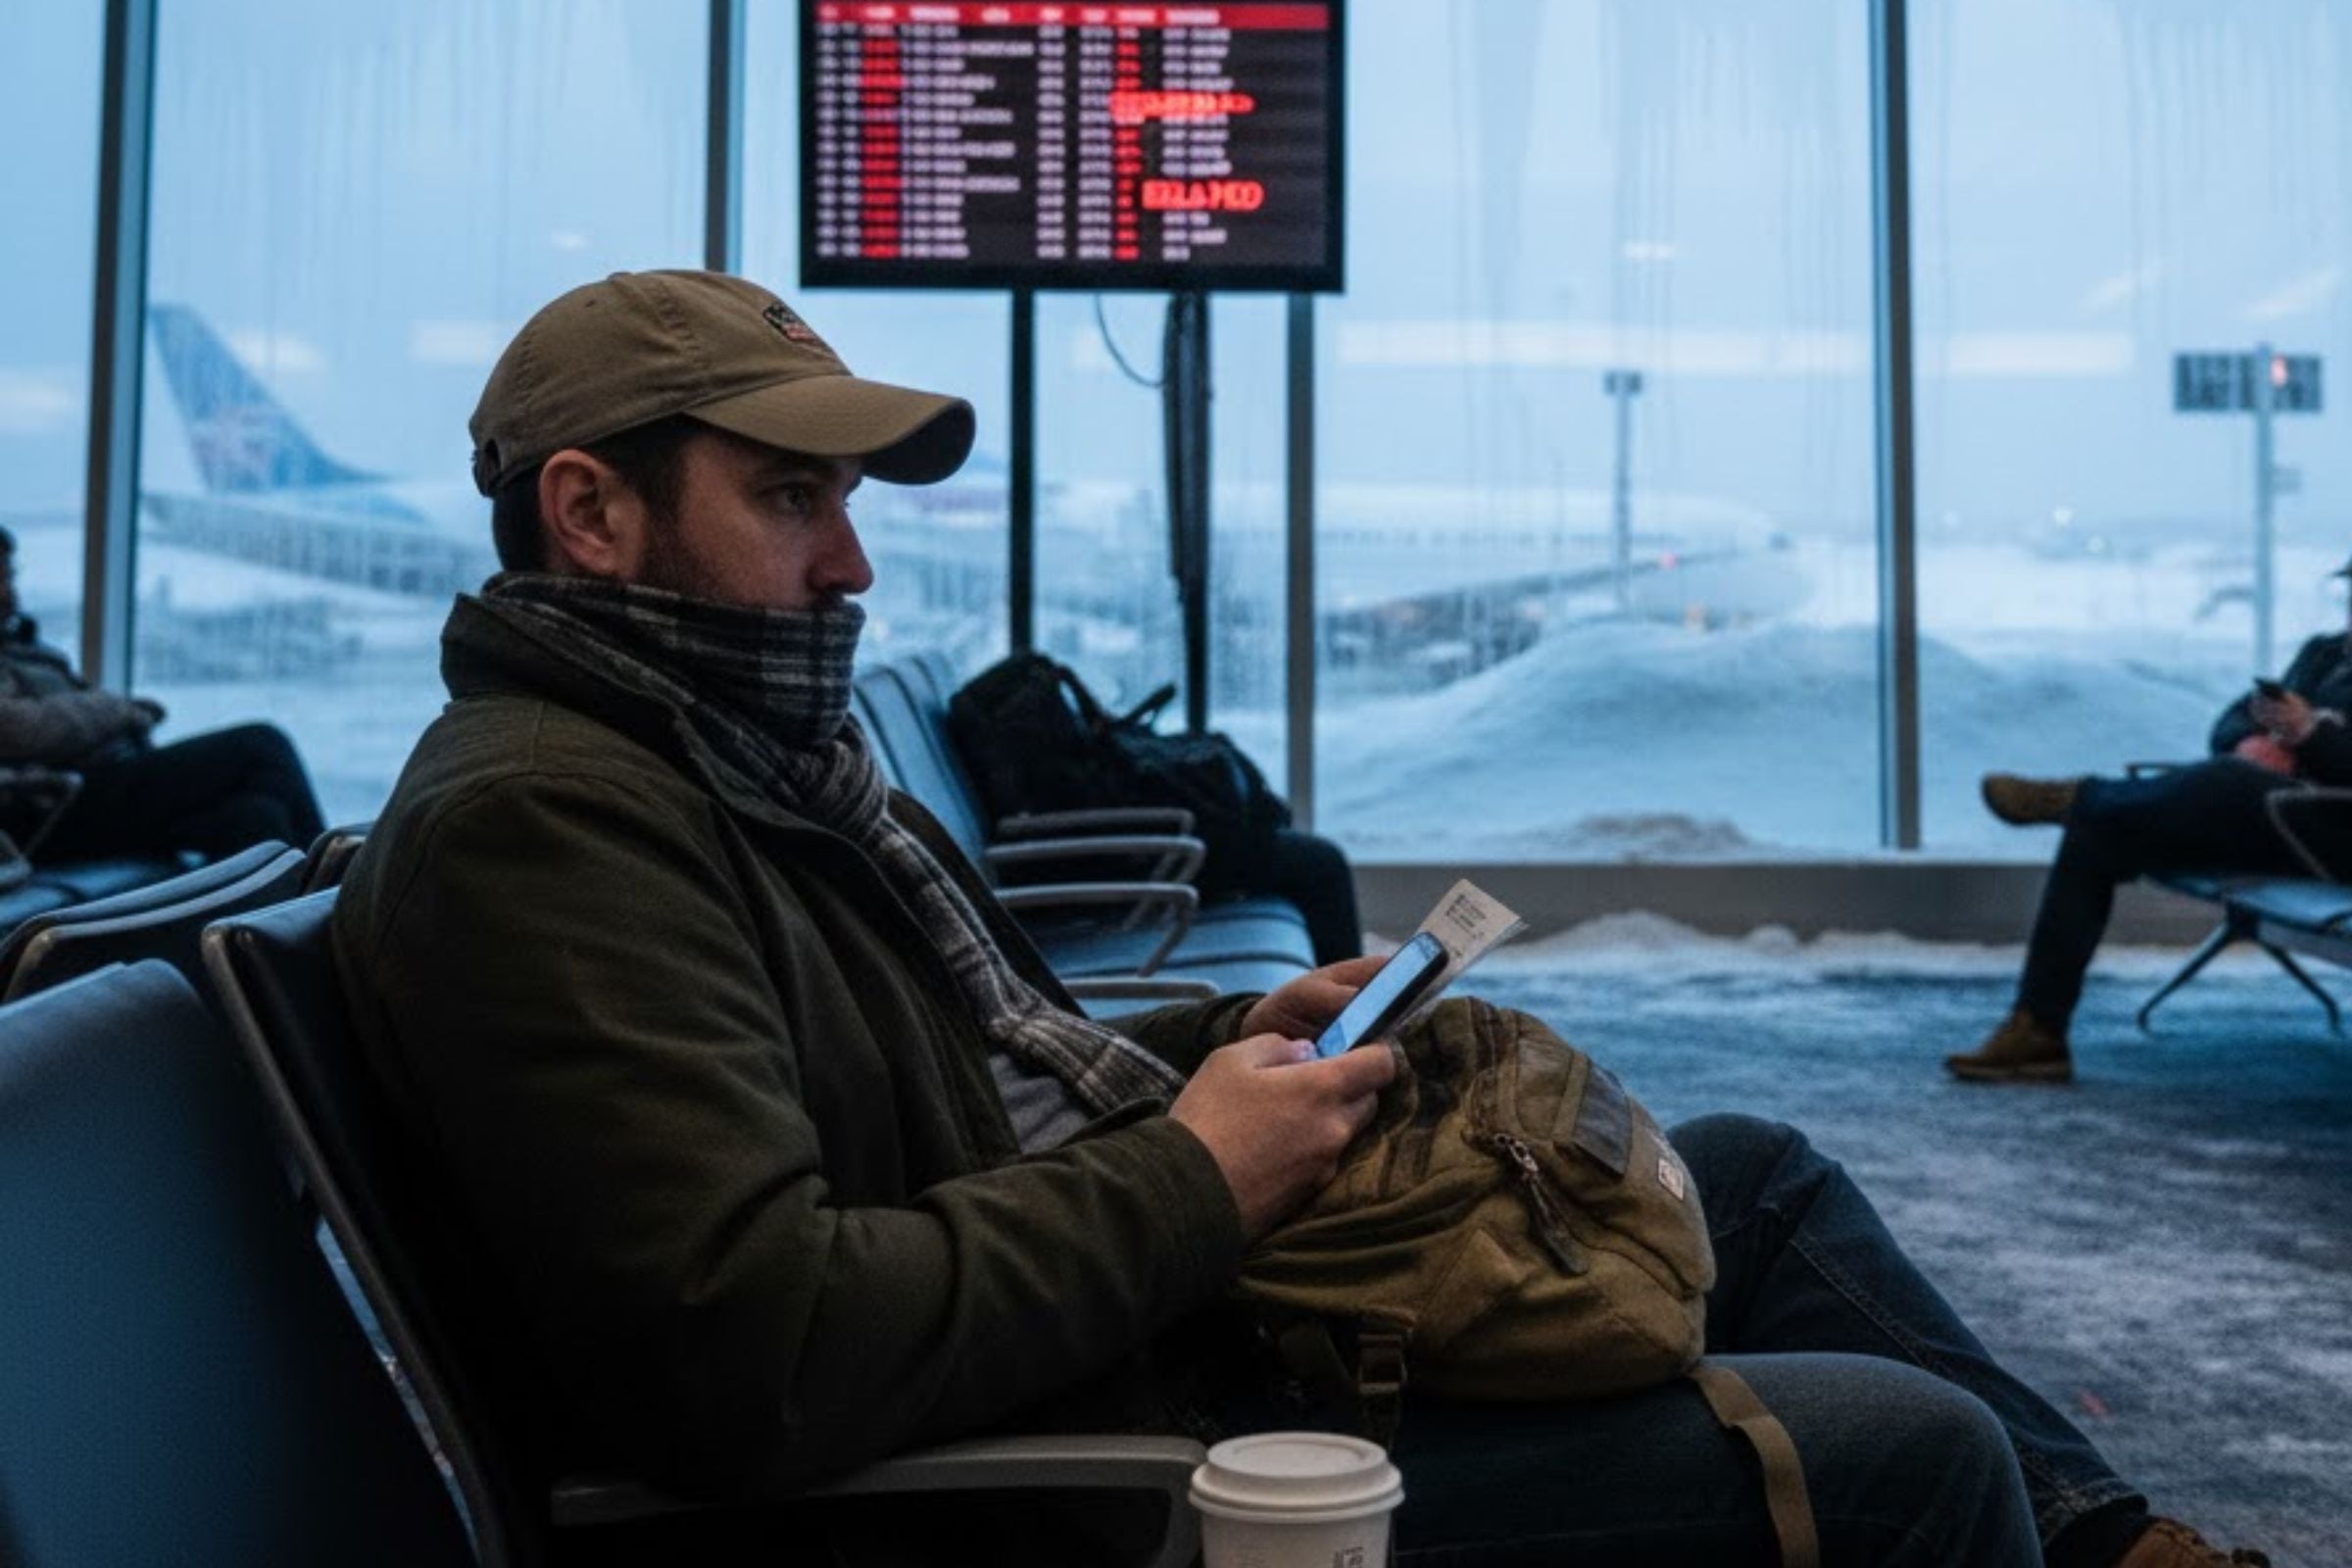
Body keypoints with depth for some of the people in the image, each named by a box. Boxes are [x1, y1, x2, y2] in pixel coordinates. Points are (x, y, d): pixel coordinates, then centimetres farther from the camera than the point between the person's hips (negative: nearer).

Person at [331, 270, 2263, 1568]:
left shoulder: (754, 747, 12)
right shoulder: (534, 822, -20)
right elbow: (768, 1353, -30)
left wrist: (1210, 1048, 4)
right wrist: (1192, 1180, -19)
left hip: (1153, 1286, 10)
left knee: (1756, 1175, 15)